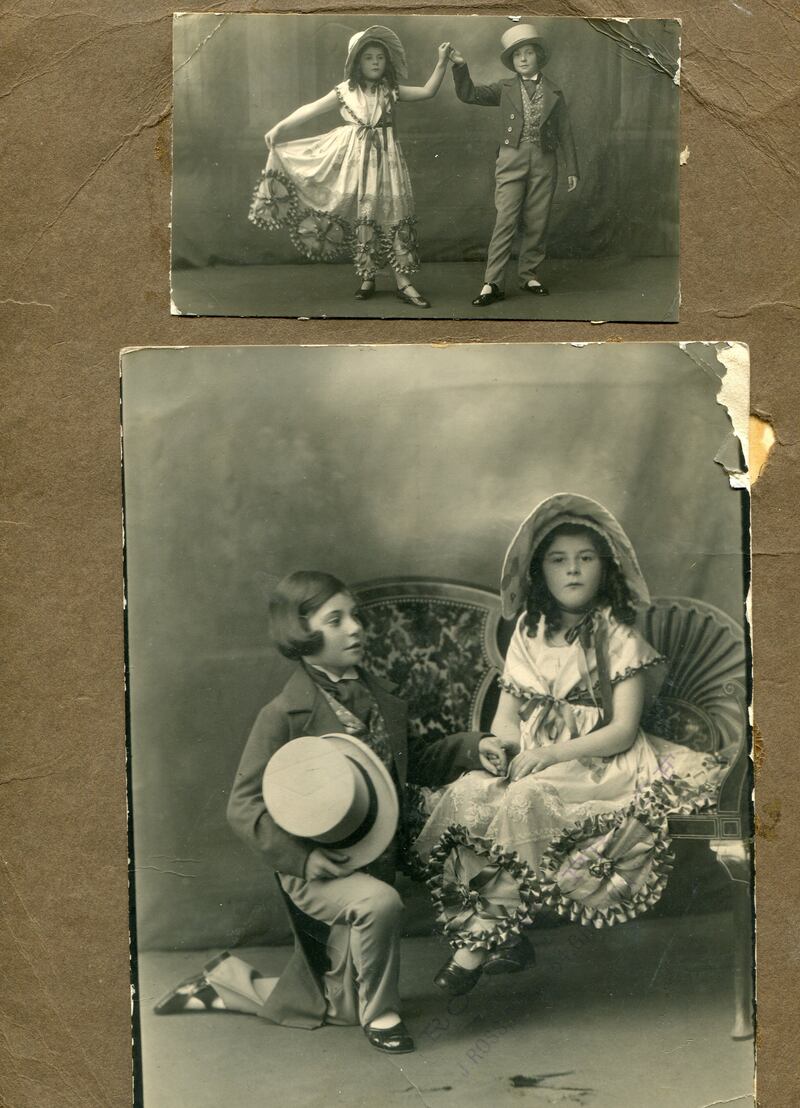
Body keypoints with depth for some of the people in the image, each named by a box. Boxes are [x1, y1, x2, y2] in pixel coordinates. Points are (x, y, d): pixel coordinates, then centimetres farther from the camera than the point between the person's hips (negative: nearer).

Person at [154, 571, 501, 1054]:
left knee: (338, 1007, 15)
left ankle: (229, 983, 36)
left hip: (376, 862, 7)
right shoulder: (285, 714, -17)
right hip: (318, 870, -7)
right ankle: (380, 1014, -8)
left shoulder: (379, 696, 5)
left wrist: (472, 748, 1)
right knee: (380, 903, -37)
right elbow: (245, 806, -16)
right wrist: (306, 857, -26)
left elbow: (413, 761, 16)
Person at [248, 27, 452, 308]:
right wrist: (279, 127, -5)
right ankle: (367, 277, 17)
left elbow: (428, 91, 1)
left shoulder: (392, 90, 4)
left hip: (384, 158, 0)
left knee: (394, 213, -3)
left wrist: (441, 62, -9)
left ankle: (402, 281, -1)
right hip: (356, 158, 0)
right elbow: (311, 109, 0)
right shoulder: (345, 91, 1)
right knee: (362, 216, 4)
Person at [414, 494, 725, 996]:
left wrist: (550, 754, -20)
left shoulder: (619, 639, -4)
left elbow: (622, 730, -10)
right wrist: (499, 744, -12)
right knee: (465, 795, -24)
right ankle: (506, 937, -21)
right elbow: (507, 709, 11)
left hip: (598, 763, -5)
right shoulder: (529, 632, 11)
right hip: (532, 761, 5)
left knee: (527, 799, -34)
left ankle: (484, 937, -21)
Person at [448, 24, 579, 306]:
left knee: (537, 223, 4)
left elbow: (565, 132, 10)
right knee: (505, 221, -10)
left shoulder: (554, 93, 10)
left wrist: (572, 169, 6)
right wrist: (460, 66, -14)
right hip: (512, 160, -2)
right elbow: (468, 94, 1)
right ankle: (493, 284, -11)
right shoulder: (505, 89, 9)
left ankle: (529, 276, 16)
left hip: (544, 163, 2)